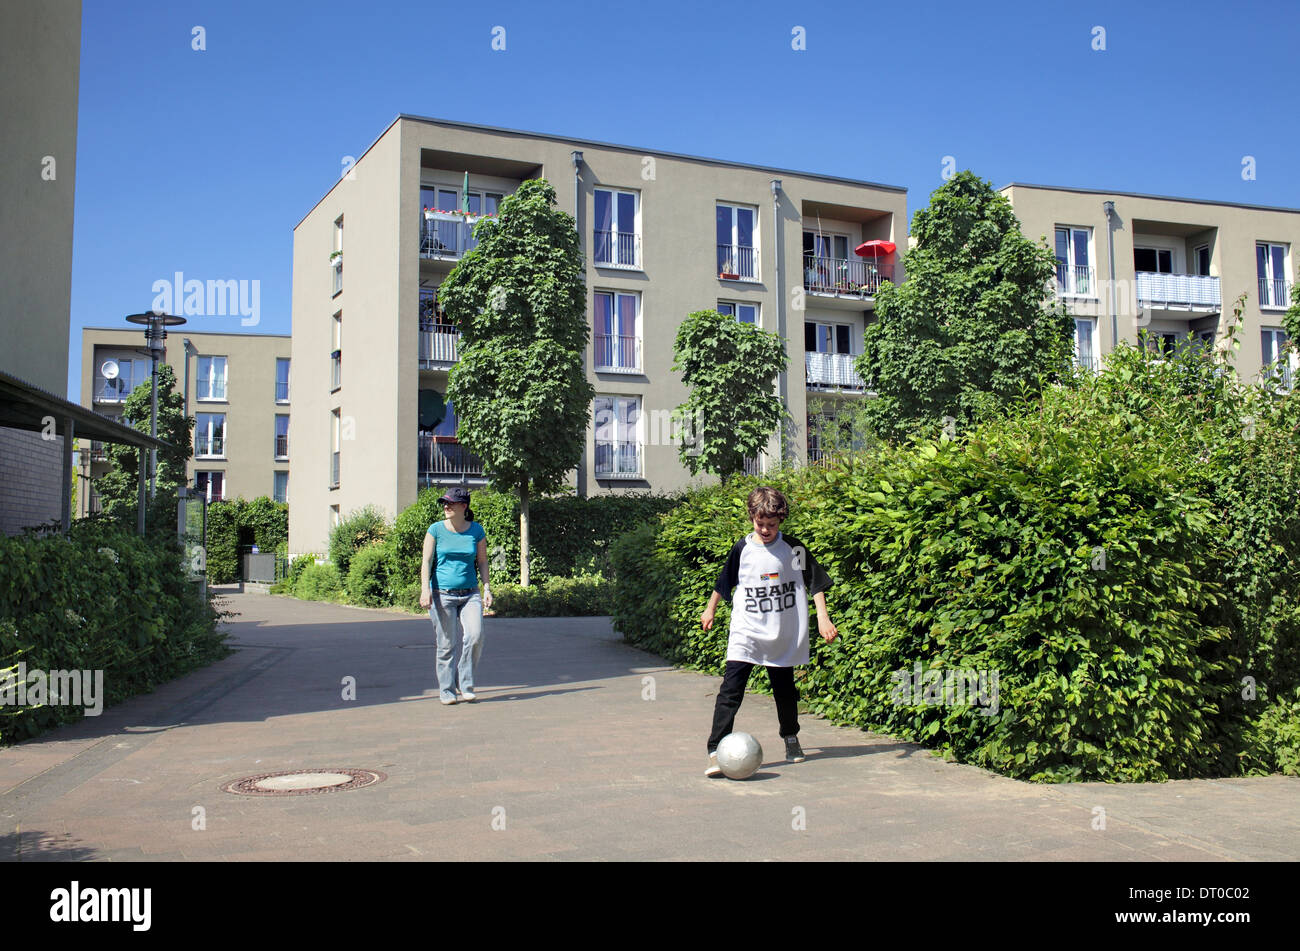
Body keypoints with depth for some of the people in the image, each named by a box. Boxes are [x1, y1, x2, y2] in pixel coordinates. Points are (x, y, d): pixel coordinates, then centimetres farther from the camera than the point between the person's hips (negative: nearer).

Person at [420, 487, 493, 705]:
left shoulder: (477, 531, 5)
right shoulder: (436, 530, 1)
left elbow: (482, 562, 13)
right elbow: (426, 562, -1)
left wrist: (487, 588, 4)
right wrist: (425, 589, -14)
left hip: (470, 594, 1)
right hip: (442, 594, -1)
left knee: (475, 635, -16)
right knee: (447, 644, -1)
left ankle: (465, 683, 4)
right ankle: (446, 690, 14)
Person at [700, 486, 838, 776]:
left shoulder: (793, 548, -2)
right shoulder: (742, 549, -2)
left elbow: (815, 582, 4)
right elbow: (724, 583, 14)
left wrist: (823, 617, -4)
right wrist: (710, 610, 23)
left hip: (784, 636, 1)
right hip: (746, 632, -1)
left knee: (785, 690, 14)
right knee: (731, 689, -14)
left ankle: (790, 737, 39)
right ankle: (716, 751, -15)